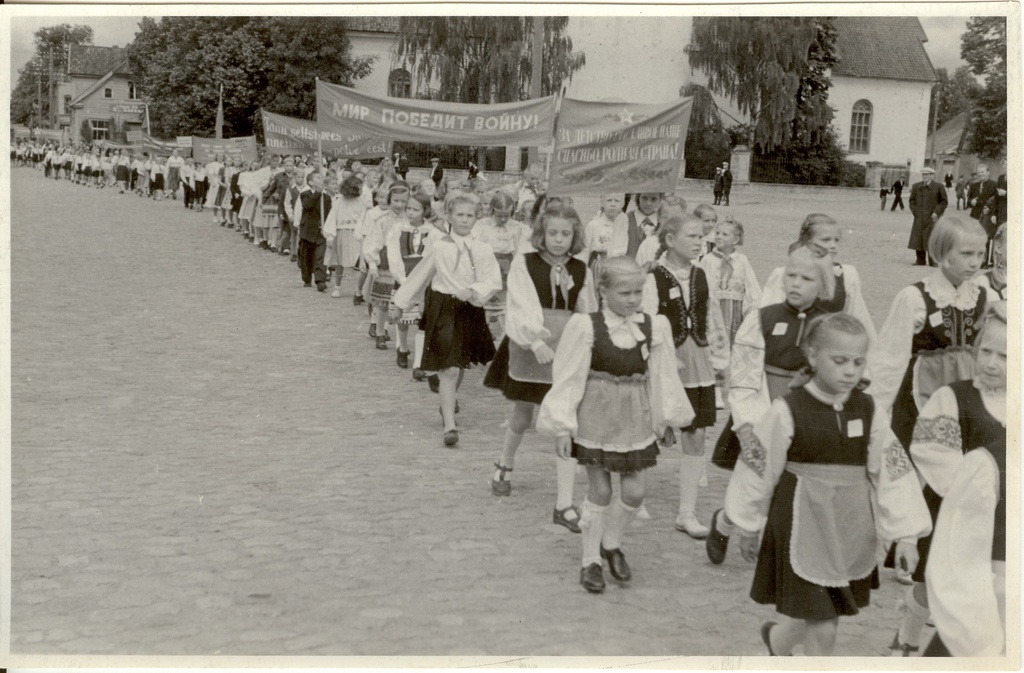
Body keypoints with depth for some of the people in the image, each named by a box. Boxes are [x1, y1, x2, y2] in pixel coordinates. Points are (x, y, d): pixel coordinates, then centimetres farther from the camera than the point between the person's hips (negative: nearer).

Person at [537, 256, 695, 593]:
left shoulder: (655, 327, -3)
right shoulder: (585, 327, -13)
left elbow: (662, 377, 7)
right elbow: (569, 379, -9)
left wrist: (666, 420, 12)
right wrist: (562, 427, -10)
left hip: (635, 420, 3)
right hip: (596, 418, -3)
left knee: (635, 491, 3)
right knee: (600, 490, 5)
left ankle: (611, 544, 32)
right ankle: (590, 561, 22)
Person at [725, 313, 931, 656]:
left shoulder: (869, 411, -2)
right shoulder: (788, 411, -14)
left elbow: (893, 472, 0)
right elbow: (757, 470, -5)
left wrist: (906, 535, -4)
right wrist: (748, 527, 4)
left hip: (849, 536, 5)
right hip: (803, 533, -4)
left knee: (823, 616, 18)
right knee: (822, 630, -3)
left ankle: (777, 639, 49)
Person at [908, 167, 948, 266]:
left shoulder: (938, 187, 2)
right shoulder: (916, 187, 10)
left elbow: (944, 202, 3)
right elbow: (912, 200, 15)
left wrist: (936, 212, -7)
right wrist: (915, 212, 1)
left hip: (932, 218, -3)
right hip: (919, 218, 3)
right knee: (918, 239, 1)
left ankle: (933, 261, 2)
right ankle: (920, 260, 10)